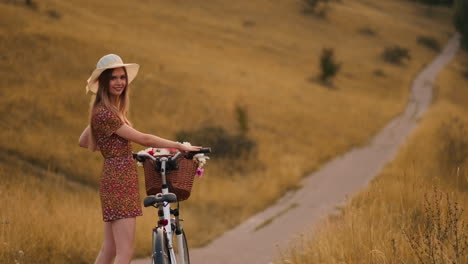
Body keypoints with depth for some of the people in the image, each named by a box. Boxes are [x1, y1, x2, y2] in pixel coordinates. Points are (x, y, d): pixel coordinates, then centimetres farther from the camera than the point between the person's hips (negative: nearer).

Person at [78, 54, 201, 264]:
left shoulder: (108, 110, 15)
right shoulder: (104, 113, -17)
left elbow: (83, 141, 25)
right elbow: (143, 139, -17)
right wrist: (179, 146, -13)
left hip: (117, 181, 10)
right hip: (119, 182, -10)